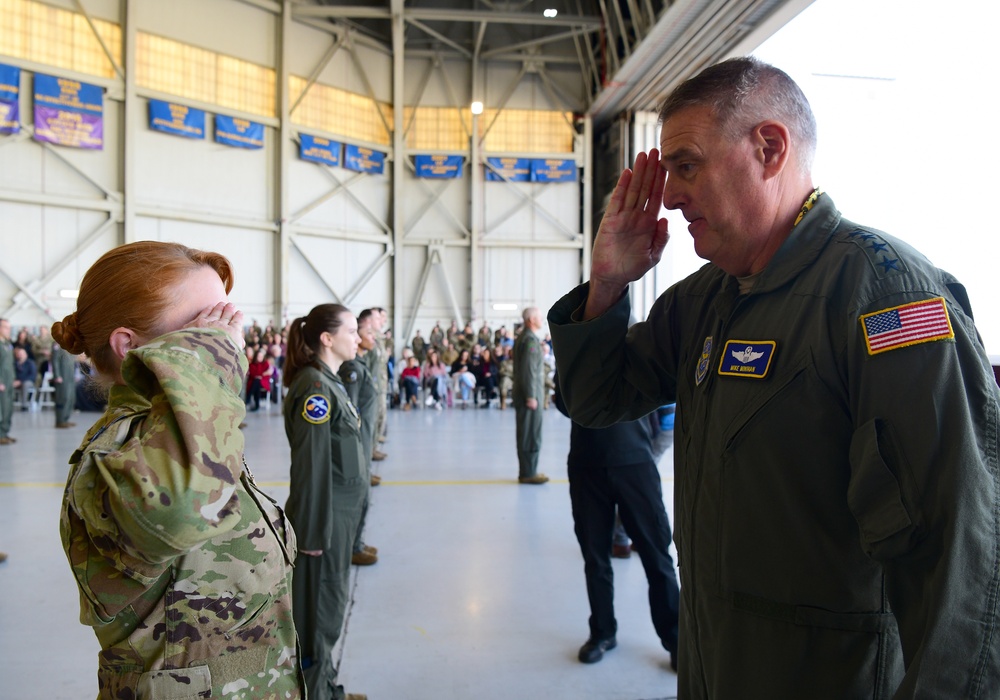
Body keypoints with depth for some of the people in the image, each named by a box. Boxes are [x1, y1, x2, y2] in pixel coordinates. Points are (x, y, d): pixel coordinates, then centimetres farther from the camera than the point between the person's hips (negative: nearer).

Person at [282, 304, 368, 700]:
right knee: (320, 609, 4)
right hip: (324, 516, -9)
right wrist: (315, 530, -20)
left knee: (331, 604, 20)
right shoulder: (314, 387, -19)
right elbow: (312, 465, -21)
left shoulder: (330, 382, 10)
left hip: (341, 513, 9)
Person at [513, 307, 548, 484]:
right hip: (530, 395, -10)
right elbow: (528, 370, -21)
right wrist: (531, 396, -21)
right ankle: (528, 473, 2)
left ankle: (527, 471, 20)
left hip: (525, 394, 10)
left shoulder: (523, 337, 15)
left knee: (527, 434, 13)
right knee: (531, 435, -3)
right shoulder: (531, 339, -16)